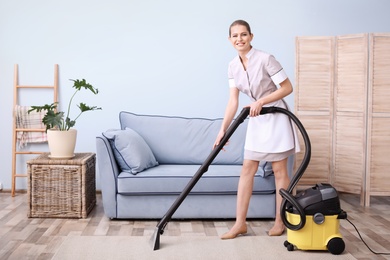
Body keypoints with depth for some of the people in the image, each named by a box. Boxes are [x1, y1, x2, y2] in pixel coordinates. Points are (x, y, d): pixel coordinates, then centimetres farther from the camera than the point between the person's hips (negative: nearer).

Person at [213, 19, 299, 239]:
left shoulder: (265, 59, -18)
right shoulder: (233, 66, 1)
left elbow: (288, 88, -14)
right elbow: (233, 101, -1)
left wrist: (261, 101, -22)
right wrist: (223, 130, -8)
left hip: (276, 118, -6)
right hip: (256, 120, 7)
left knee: (279, 169, 1)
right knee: (247, 169, 4)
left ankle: (280, 221, 14)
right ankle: (240, 223, 9)